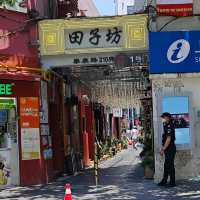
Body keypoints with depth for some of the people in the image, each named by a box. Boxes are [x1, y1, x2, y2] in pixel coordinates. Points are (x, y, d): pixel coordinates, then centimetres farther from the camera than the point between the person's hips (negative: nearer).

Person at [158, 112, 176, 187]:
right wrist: (162, 148, 20)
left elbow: (168, 139, -21)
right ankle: (164, 181, 21)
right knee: (166, 165, 14)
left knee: (170, 166, -4)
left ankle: (172, 182, 2)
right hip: (168, 149, 10)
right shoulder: (166, 126, 15)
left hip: (170, 149, -10)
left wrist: (163, 149, -19)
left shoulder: (169, 126, -17)